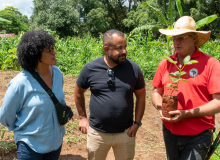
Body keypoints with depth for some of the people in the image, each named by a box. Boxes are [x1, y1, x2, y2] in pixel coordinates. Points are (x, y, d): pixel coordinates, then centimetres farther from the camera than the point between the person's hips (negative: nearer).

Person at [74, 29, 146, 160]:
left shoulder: (134, 68, -7)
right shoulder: (90, 68, -8)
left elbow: (141, 96, 3)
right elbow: (78, 92, 6)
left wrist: (137, 123, -1)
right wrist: (82, 117, 6)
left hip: (125, 133, 0)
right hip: (97, 133, 0)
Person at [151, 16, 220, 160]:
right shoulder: (165, 63, 3)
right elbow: (157, 92, 13)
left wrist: (186, 114, -21)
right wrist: (160, 106, -9)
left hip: (198, 136, -5)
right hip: (170, 131, 5)